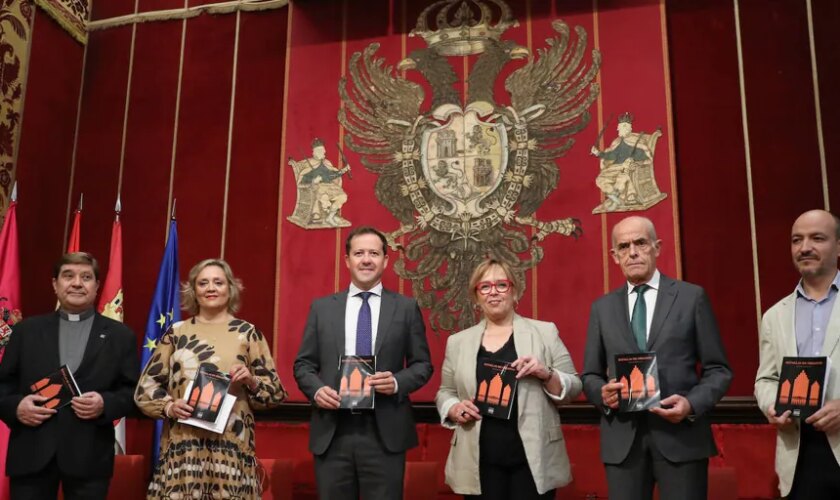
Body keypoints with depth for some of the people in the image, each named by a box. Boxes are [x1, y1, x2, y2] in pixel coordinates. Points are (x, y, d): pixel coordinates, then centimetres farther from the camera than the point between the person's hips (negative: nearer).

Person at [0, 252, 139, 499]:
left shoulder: (120, 336, 6)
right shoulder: (26, 330, 11)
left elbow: (133, 391, 4)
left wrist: (105, 404, -15)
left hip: (89, 457, -1)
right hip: (31, 454, 1)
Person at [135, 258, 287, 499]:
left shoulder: (247, 333, 5)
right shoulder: (176, 332, 10)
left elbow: (275, 392, 7)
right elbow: (146, 385, 12)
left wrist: (251, 380, -12)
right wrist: (168, 406, -6)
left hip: (231, 444, -1)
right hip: (183, 444, 1)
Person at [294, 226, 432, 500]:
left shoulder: (406, 308, 6)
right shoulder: (322, 307, 9)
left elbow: (423, 364, 7)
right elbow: (303, 364, 10)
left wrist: (398, 382, -12)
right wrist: (316, 389, -10)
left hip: (385, 433, -1)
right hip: (332, 433, 1)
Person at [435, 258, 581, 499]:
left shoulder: (545, 332, 4)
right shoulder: (457, 341, 9)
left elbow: (573, 388, 4)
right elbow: (445, 392, 16)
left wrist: (547, 374, -14)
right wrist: (454, 409, -4)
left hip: (532, 459, -1)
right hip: (480, 462, 2)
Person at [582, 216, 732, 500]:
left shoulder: (692, 297, 4)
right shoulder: (602, 307, 10)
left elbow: (718, 369, 4)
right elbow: (590, 376, 13)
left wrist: (692, 403, -14)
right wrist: (603, 392, -9)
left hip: (682, 436, -2)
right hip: (622, 440, 2)